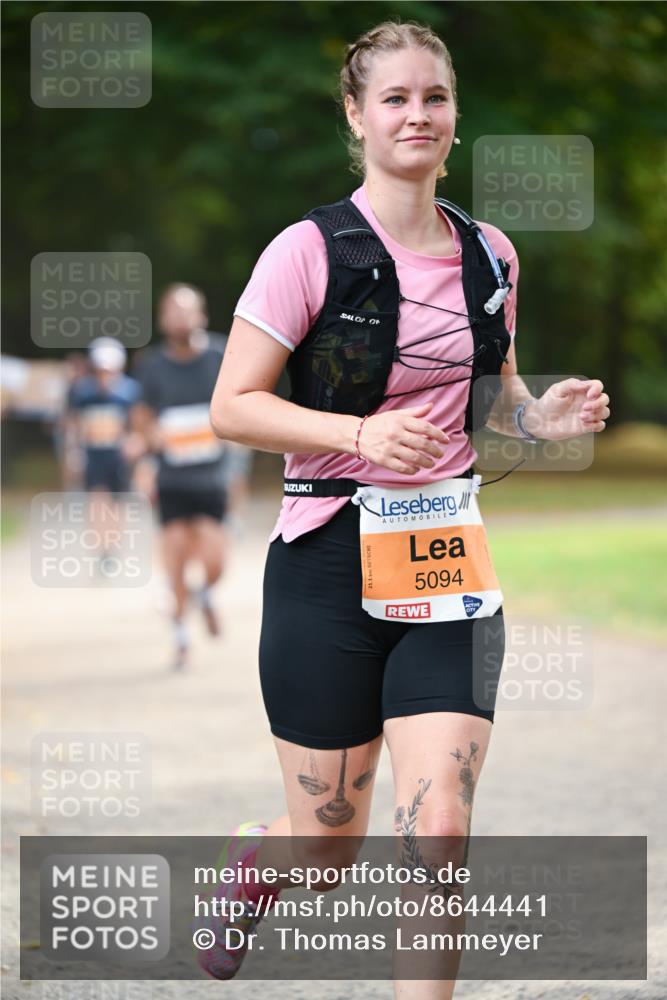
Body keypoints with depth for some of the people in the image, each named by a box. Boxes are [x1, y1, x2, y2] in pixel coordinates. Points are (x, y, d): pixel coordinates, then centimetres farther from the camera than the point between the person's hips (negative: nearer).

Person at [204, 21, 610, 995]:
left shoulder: (489, 255, 7)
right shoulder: (312, 249, -9)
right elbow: (231, 407, -9)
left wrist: (544, 414, 0)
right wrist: (359, 434, -23)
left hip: (450, 568, 3)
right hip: (330, 564, -3)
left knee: (439, 831, -10)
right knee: (330, 848, 7)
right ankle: (254, 856, 44)